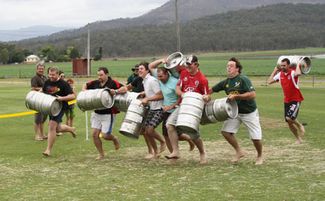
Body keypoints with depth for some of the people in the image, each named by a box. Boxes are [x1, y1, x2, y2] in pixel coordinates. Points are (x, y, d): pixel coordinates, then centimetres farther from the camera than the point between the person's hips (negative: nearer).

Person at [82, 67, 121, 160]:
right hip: (97, 113, 5)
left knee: (105, 135, -6)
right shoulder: (95, 83, 4)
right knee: (95, 134, 2)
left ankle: (115, 139, 30)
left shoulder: (113, 83, -11)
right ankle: (101, 154, 19)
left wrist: (115, 91, -31)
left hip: (108, 114, -5)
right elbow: (85, 85, 20)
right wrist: (84, 91, 0)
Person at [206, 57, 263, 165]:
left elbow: (252, 95, -28)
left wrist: (236, 96, -29)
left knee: (256, 138, -5)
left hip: (249, 112, -6)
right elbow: (211, 90, 8)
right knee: (225, 131, -7)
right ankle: (239, 152, 13)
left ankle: (259, 156, 25)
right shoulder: (225, 82, -1)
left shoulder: (243, 80, -19)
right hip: (235, 112, 6)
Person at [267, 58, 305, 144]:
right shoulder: (280, 74, 2)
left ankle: (300, 126, 9)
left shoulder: (292, 73, -17)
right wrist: (275, 70, 8)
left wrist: (298, 65, -22)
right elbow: (269, 81, 7)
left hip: (296, 100, -7)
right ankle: (298, 139, 27)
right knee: (289, 123, 8)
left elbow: (298, 73, -41)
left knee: (289, 118, -23)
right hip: (287, 100, 7)